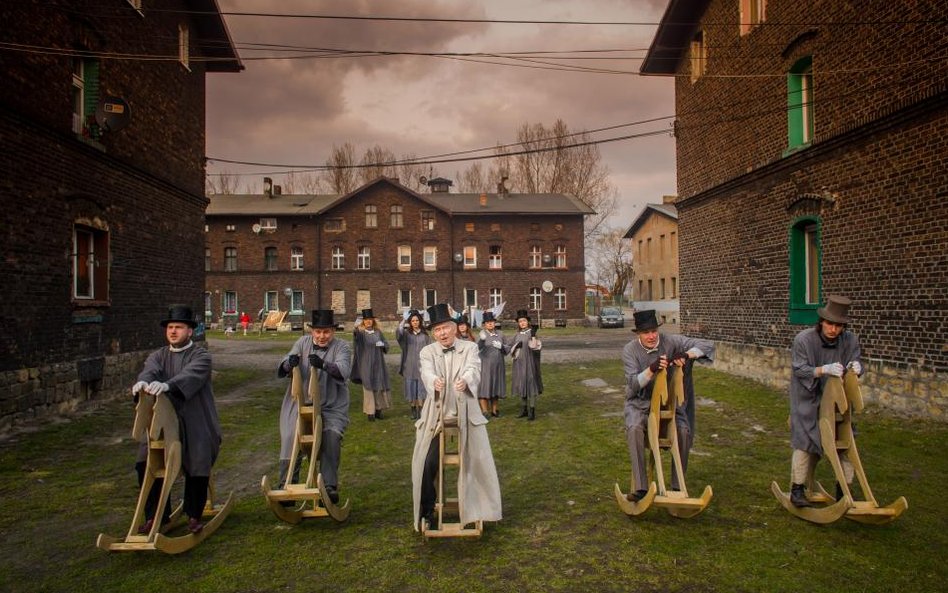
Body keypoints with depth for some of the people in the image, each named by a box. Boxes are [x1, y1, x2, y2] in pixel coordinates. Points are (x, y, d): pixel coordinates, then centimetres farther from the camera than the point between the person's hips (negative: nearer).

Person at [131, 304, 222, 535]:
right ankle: (154, 516, 9)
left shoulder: (201, 355, -1)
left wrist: (167, 385, -43)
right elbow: (149, 370, -9)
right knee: (147, 464, -10)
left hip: (196, 424, -4)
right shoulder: (158, 356, 14)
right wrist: (142, 382, -35)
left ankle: (194, 516, 12)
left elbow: (191, 375, -23)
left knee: (198, 468, -11)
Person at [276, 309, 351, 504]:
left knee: (332, 437, -19)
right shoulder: (302, 343, 6)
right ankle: (287, 486, 4)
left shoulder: (341, 347, -1)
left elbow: (343, 370, -19)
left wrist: (323, 365, -39)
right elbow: (284, 366, -3)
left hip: (332, 407, -2)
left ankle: (330, 487, -9)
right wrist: (290, 362, -29)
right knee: (291, 438, -9)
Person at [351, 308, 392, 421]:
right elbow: (356, 340, -28)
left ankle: (378, 409, 15)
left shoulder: (378, 332, 7)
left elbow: (386, 345, 13)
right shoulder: (361, 332, -4)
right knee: (368, 386, -2)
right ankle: (370, 411, 3)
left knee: (379, 386, 5)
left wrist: (382, 344, -10)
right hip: (366, 364, -3)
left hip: (378, 364, 3)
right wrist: (356, 331, -51)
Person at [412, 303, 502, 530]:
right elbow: (427, 373, -18)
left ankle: (475, 510, 25)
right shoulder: (427, 352, 3)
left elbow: (473, 370, -18)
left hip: (465, 414, 0)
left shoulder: (470, 348, 2)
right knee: (426, 465, -4)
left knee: (476, 461, 3)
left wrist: (465, 380, -42)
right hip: (436, 414, 0)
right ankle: (427, 512, 18)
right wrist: (435, 382, -43)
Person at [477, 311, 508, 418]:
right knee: (484, 386, -6)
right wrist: (481, 340, -42)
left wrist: (501, 346, -9)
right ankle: (484, 411, -2)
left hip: (498, 366, 4)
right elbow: (477, 348, -22)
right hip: (485, 365, -4)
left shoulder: (500, 335, 8)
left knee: (496, 386, 9)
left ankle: (494, 409, 19)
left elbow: (507, 350, 14)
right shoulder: (482, 335, -5)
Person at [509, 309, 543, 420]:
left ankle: (532, 410, 0)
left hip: (529, 363, -5)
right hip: (519, 363, 5)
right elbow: (511, 349, 8)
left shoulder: (532, 333, -5)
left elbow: (535, 346, -17)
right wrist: (516, 346, -12)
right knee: (521, 385, 10)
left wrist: (533, 335, -28)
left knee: (530, 385, -5)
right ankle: (525, 408, 21)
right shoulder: (517, 335, 10)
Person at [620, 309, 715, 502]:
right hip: (640, 403, -1)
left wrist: (685, 355, -31)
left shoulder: (671, 341, -7)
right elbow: (633, 384, -16)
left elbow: (708, 345, -11)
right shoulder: (630, 350, -8)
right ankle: (641, 487, -30)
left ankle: (677, 487, -12)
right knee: (634, 428, -32)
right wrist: (652, 369, -35)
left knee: (684, 431, -27)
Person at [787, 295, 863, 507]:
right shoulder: (803, 339, -18)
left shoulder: (850, 340, -7)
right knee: (806, 442, -5)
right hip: (809, 400, -4)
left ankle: (843, 491, 22)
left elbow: (857, 361, -1)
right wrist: (823, 370, -36)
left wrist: (856, 367, -26)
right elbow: (799, 370, -18)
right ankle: (797, 490, 6)